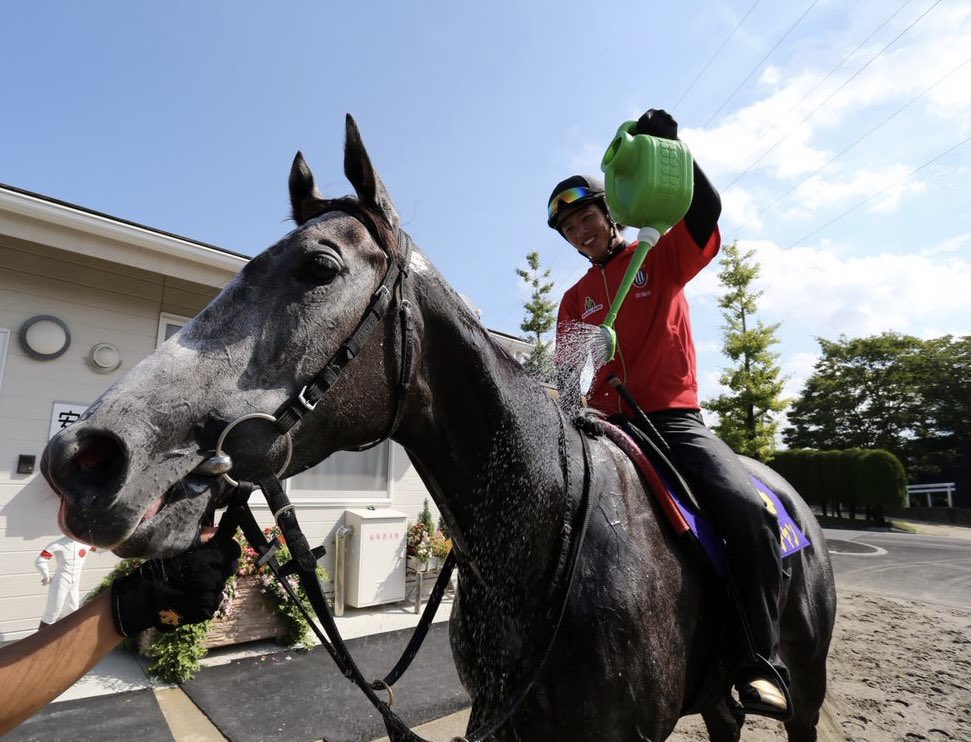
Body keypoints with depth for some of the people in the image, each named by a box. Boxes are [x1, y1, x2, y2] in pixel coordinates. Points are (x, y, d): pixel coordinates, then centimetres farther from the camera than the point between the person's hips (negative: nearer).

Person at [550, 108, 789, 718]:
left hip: (675, 421, -3)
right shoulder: (575, 298, 16)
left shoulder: (662, 258, 9)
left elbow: (706, 211, -9)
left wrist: (670, 147, -19)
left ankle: (762, 660, -7)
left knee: (750, 511, -27)